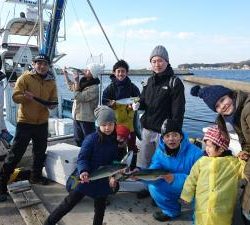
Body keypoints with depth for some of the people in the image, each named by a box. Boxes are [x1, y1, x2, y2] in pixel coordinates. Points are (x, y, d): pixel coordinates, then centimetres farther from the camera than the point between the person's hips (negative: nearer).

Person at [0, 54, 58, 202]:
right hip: (25, 122, -4)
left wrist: (52, 104, -15)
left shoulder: (51, 82, 5)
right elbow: (15, 97, -13)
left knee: (40, 152, 17)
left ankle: (36, 176, 37)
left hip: (42, 123, 5)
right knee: (15, 154, -3)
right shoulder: (25, 78, -8)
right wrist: (25, 96, -32)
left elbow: (54, 100, 7)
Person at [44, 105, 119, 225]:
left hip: (103, 181, 5)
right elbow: (82, 158, -19)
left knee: (100, 207, 18)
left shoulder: (115, 142, -1)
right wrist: (83, 171, -36)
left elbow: (114, 161, 4)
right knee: (69, 203, 3)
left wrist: (113, 176, -10)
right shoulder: (91, 139, -17)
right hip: (86, 178, -4)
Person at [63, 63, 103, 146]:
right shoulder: (83, 82, 5)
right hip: (77, 117, 8)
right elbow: (71, 87, 24)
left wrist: (76, 81, -20)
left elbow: (78, 97, -25)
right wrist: (65, 74, 19)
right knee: (78, 140, 19)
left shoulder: (94, 88, -19)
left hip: (87, 119, -8)